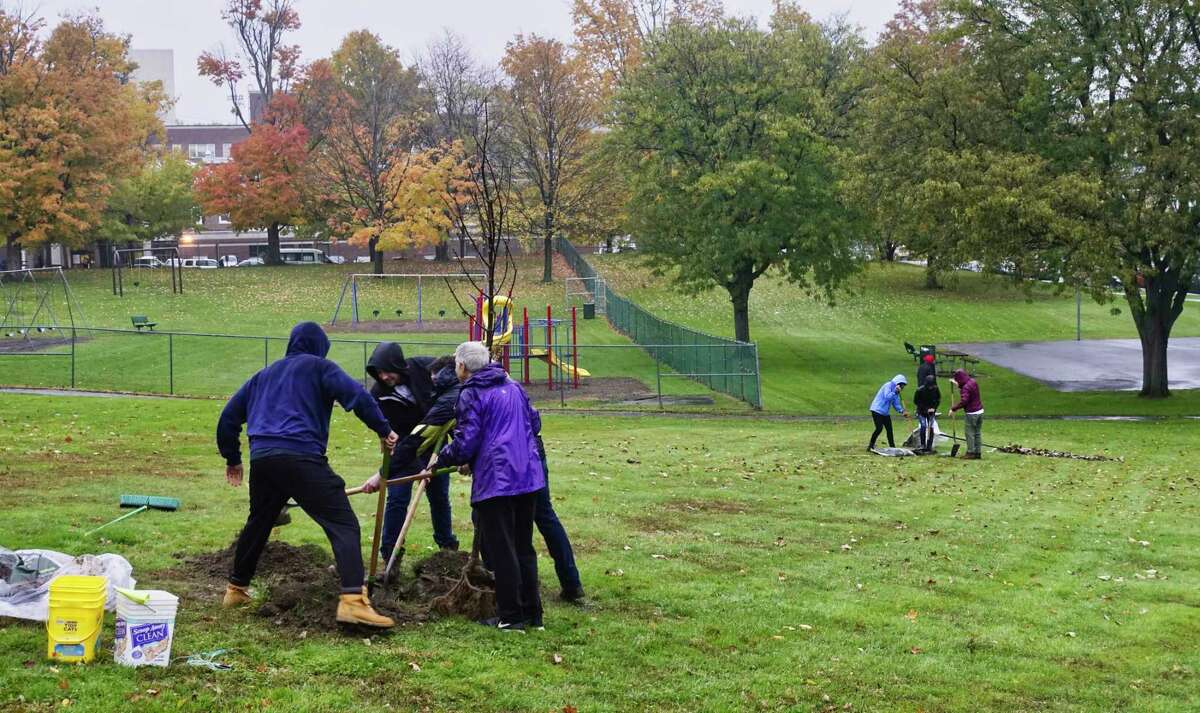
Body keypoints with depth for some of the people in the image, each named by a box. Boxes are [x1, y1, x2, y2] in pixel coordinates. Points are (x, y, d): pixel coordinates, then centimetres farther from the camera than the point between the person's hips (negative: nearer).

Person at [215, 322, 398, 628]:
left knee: (258, 523, 28)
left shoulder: (264, 375, 27)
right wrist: (383, 429, -2)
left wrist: (232, 458, 39)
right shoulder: (319, 367, 10)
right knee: (343, 524, -10)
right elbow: (356, 395, -7)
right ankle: (352, 600, -26)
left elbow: (229, 415, 30)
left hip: (261, 458, 6)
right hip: (302, 457, -6)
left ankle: (236, 589, 40)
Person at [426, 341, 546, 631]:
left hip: (494, 481, -7)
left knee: (501, 550, 0)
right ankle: (531, 613, 18)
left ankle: (510, 616, 3)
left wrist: (441, 459, 4)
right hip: (528, 477, 7)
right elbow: (534, 423, 21)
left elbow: (465, 443, -14)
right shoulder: (514, 387, 14)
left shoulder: (471, 395, -9)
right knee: (523, 547, 15)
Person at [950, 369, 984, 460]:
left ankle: (971, 452, 7)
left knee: (970, 433, 2)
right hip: (979, 411, 9)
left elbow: (963, 402, -28)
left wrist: (953, 408, -20)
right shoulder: (973, 382, 6)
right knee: (978, 433, 13)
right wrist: (959, 385, 30)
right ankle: (978, 452, 18)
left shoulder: (966, 387, -21)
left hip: (971, 413, -9)